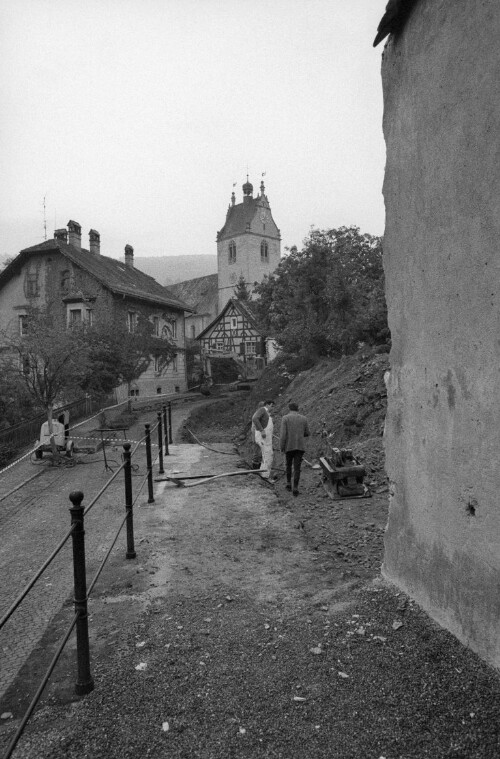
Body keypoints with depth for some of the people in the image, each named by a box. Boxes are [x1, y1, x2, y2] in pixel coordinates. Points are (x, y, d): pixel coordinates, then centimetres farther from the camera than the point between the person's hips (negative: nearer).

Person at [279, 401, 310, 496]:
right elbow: (306, 434, 10)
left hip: (289, 446, -1)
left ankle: (289, 483, 26)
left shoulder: (285, 418, -5)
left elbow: (283, 434, -11)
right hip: (300, 446, 1)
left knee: (289, 464, 22)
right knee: (297, 467, 2)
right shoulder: (303, 418, 4)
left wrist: (281, 448, -6)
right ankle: (295, 488, -5)